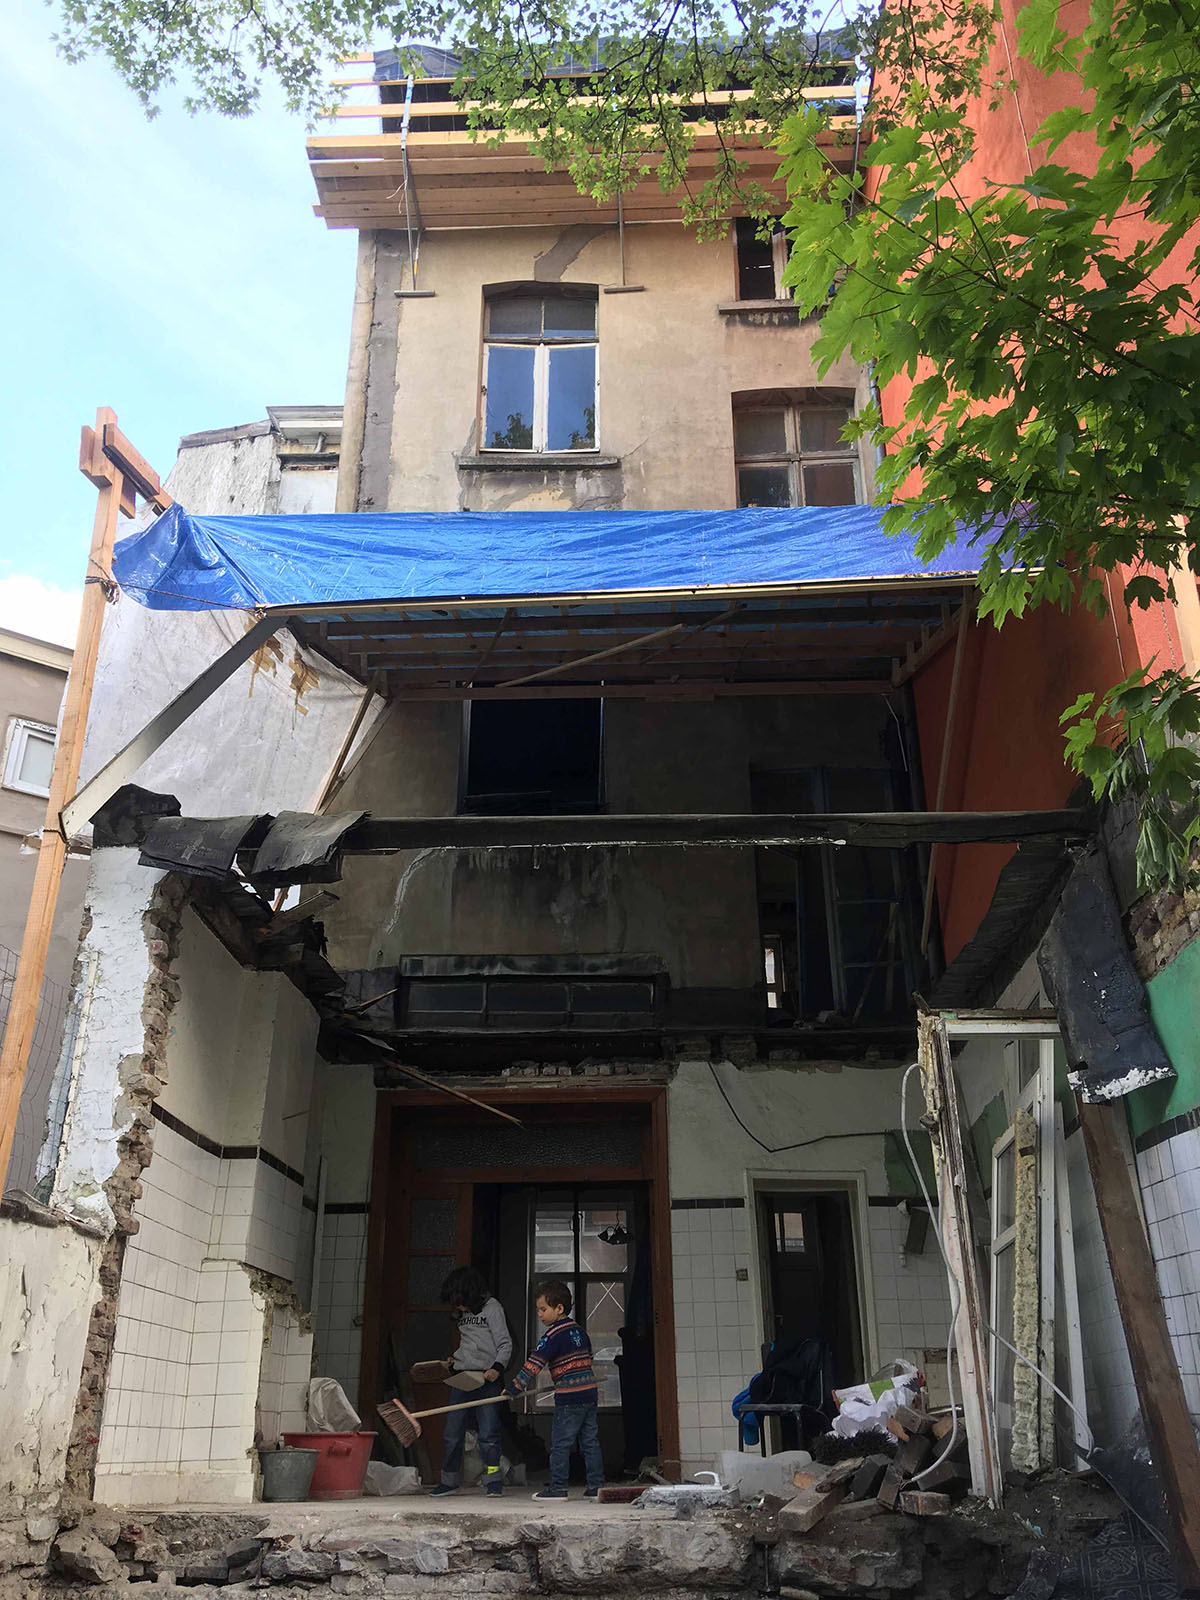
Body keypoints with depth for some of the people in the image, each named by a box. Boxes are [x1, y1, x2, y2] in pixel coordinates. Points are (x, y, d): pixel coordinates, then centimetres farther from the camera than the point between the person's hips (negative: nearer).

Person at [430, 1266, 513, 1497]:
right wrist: (454, 1361, 14)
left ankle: (493, 1481, 4)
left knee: (488, 1432, -7)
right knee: (451, 1432, 5)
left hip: (486, 1378, -6)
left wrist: (497, 1368, -24)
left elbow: (505, 1344, -10)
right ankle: (449, 1481, 19)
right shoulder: (462, 1313, 15)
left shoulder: (491, 1307, -6)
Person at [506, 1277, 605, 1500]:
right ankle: (596, 1486, 13)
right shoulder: (579, 1331, 12)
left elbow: (534, 1364, -15)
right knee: (590, 1442, 11)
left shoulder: (553, 1335, -11)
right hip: (591, 1394, 8)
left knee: (560, 1444, 2)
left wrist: (515, 1387, -12)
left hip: (569, 1398, -8)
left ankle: (558, 1488, 6)